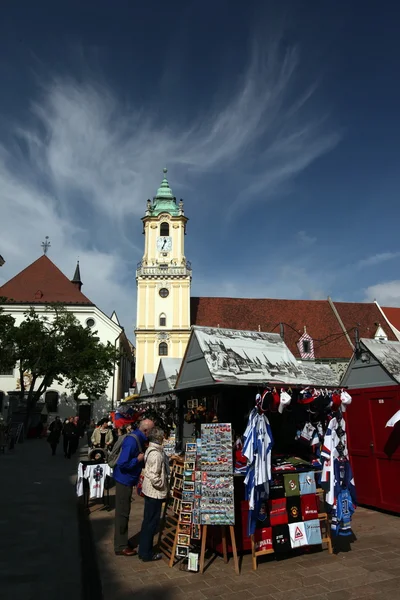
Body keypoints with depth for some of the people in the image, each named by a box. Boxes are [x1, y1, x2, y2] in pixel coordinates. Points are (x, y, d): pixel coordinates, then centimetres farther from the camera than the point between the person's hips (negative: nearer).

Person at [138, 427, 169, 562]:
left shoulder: (151, 450, 5)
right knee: (151, 522, 4)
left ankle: (144, 550, 31)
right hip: (155, 492, -10)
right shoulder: (156, 454, -24)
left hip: (150, 491, 10)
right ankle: (146, 554, 16)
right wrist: (162, 487, -14)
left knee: (148, 521, 19)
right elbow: (153, 476, -27)